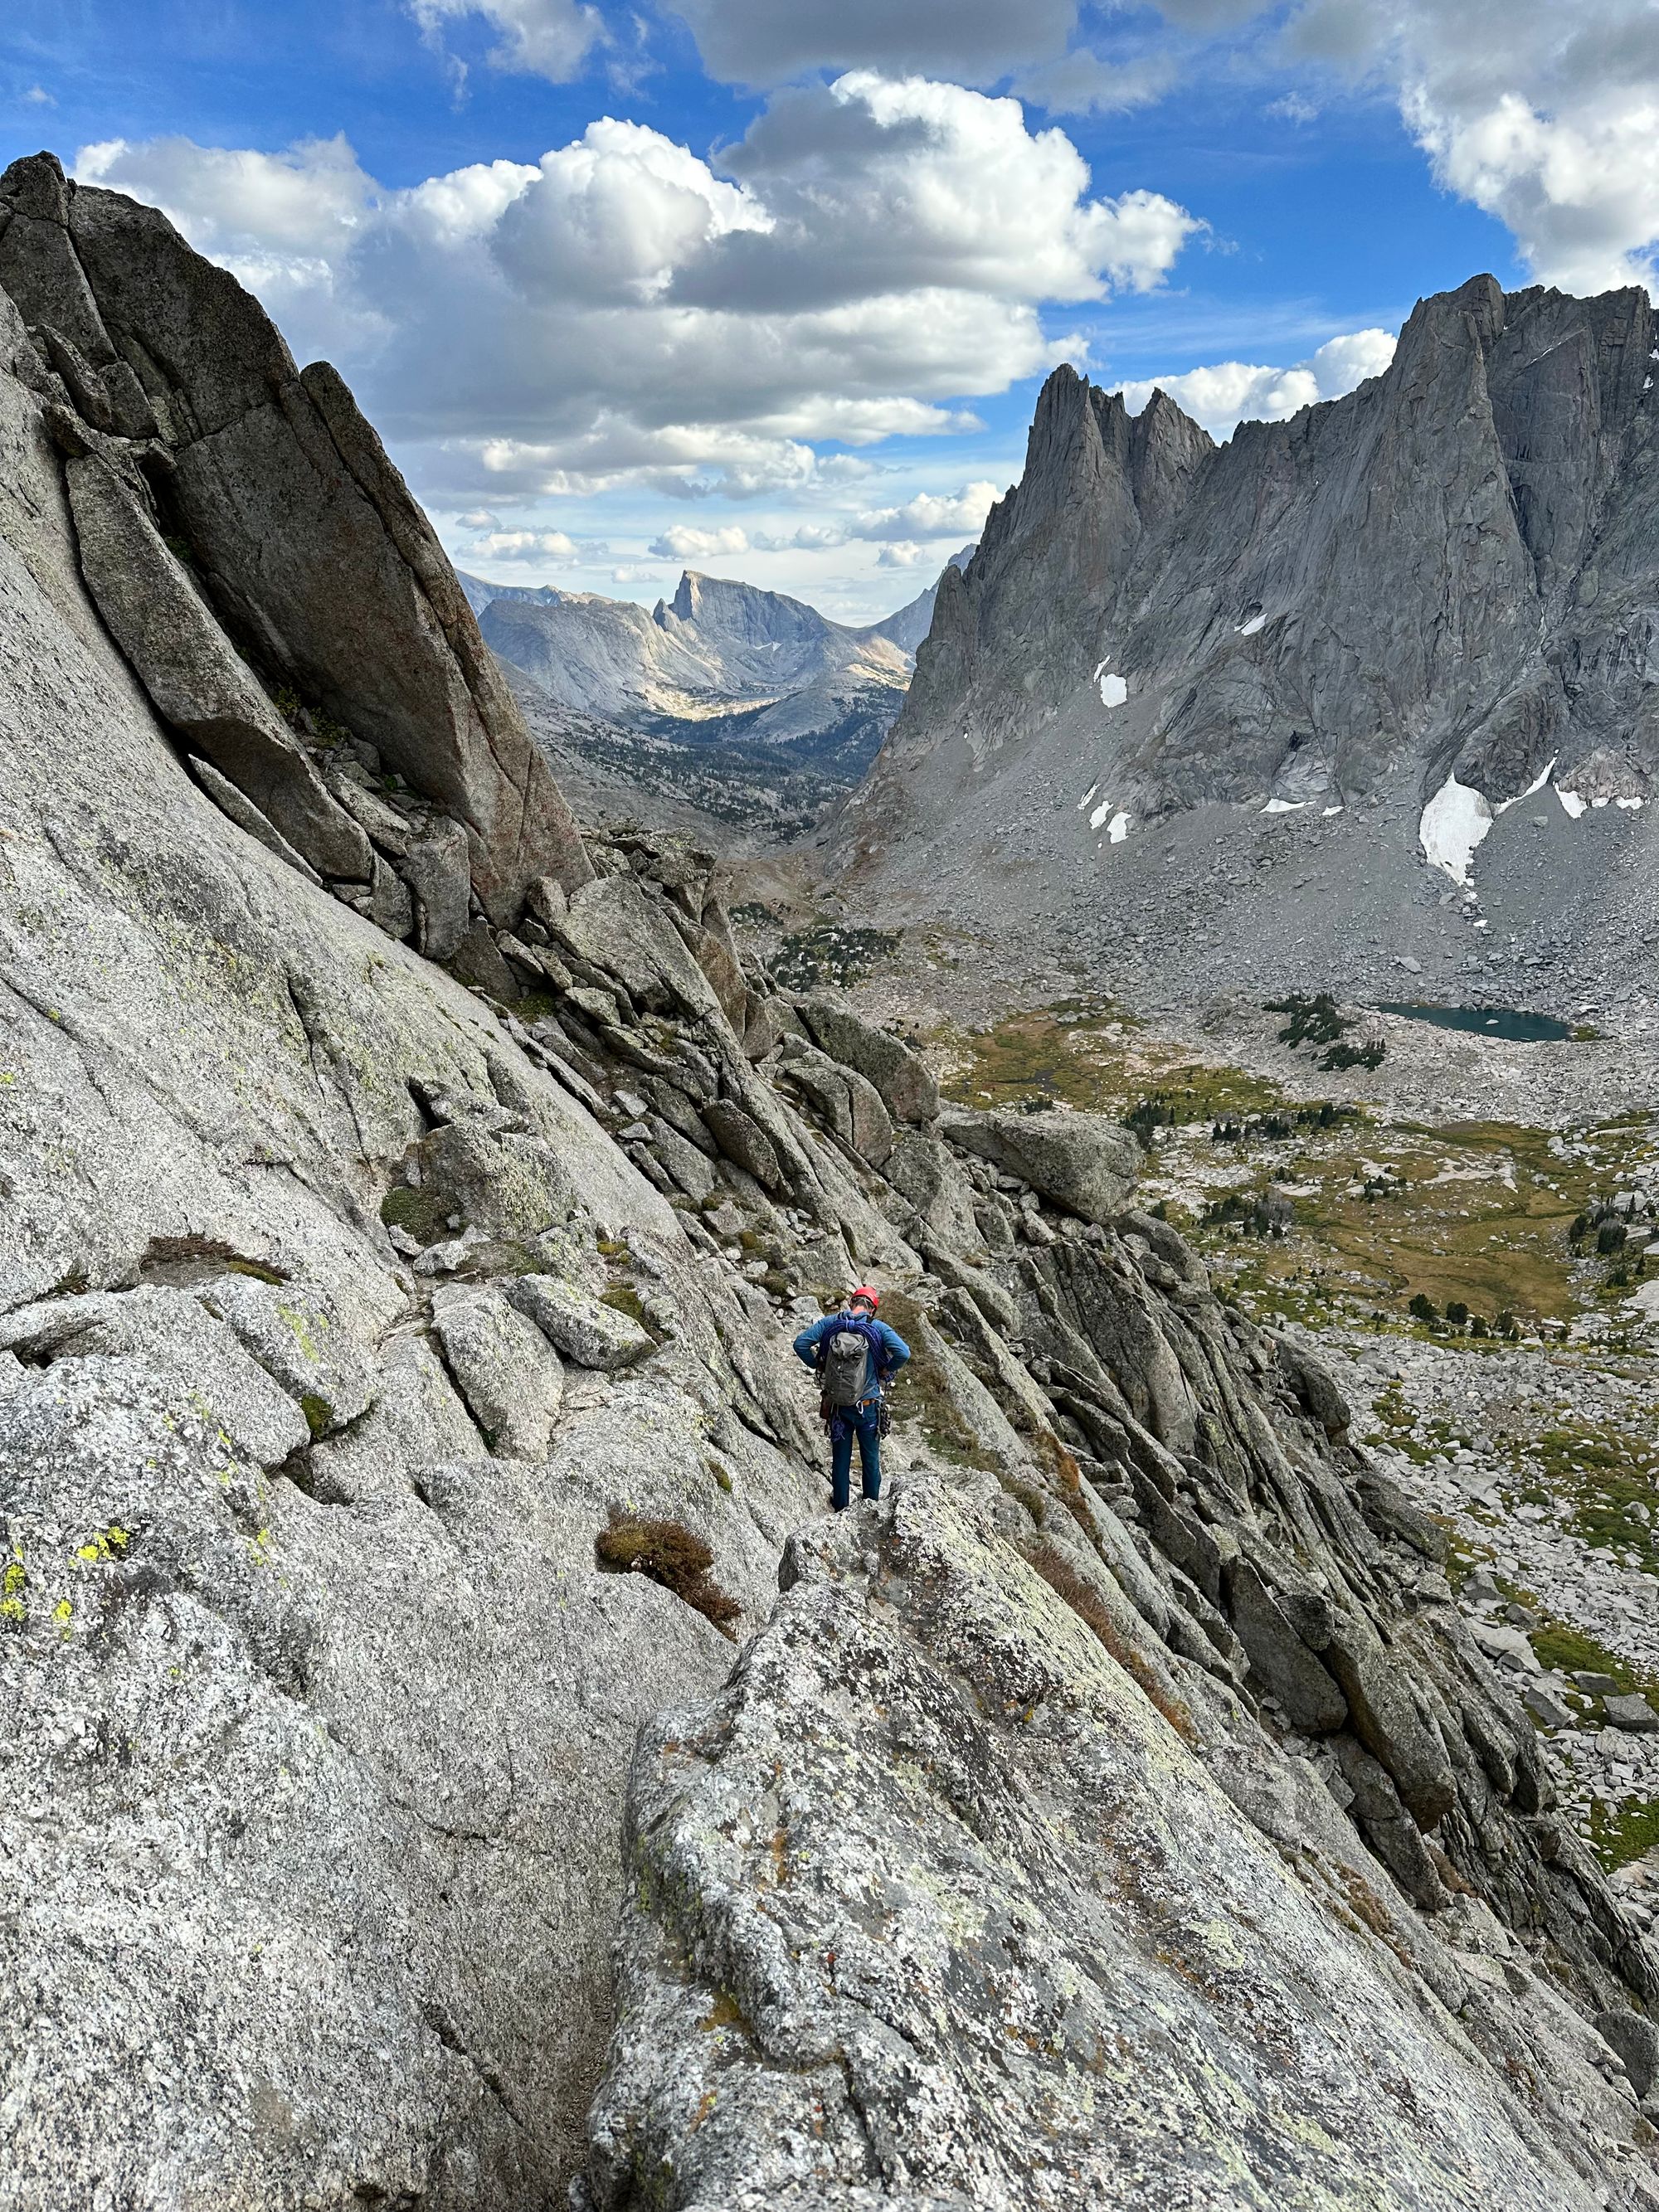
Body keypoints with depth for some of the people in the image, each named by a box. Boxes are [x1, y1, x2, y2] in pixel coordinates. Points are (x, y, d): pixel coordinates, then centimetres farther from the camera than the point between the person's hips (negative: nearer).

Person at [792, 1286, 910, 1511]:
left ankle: (841, 1507, 28)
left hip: (836, 1406, 2)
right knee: (870, 1460, 16)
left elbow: (800, 1343, -12)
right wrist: (885, 1372, -5)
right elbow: (903, 1353, -22)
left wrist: (817, 1365, 2)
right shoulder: (878, 1328, -11)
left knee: (840, 1459, 17)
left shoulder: (830, 1322, -6)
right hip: (868, 1407, -1)